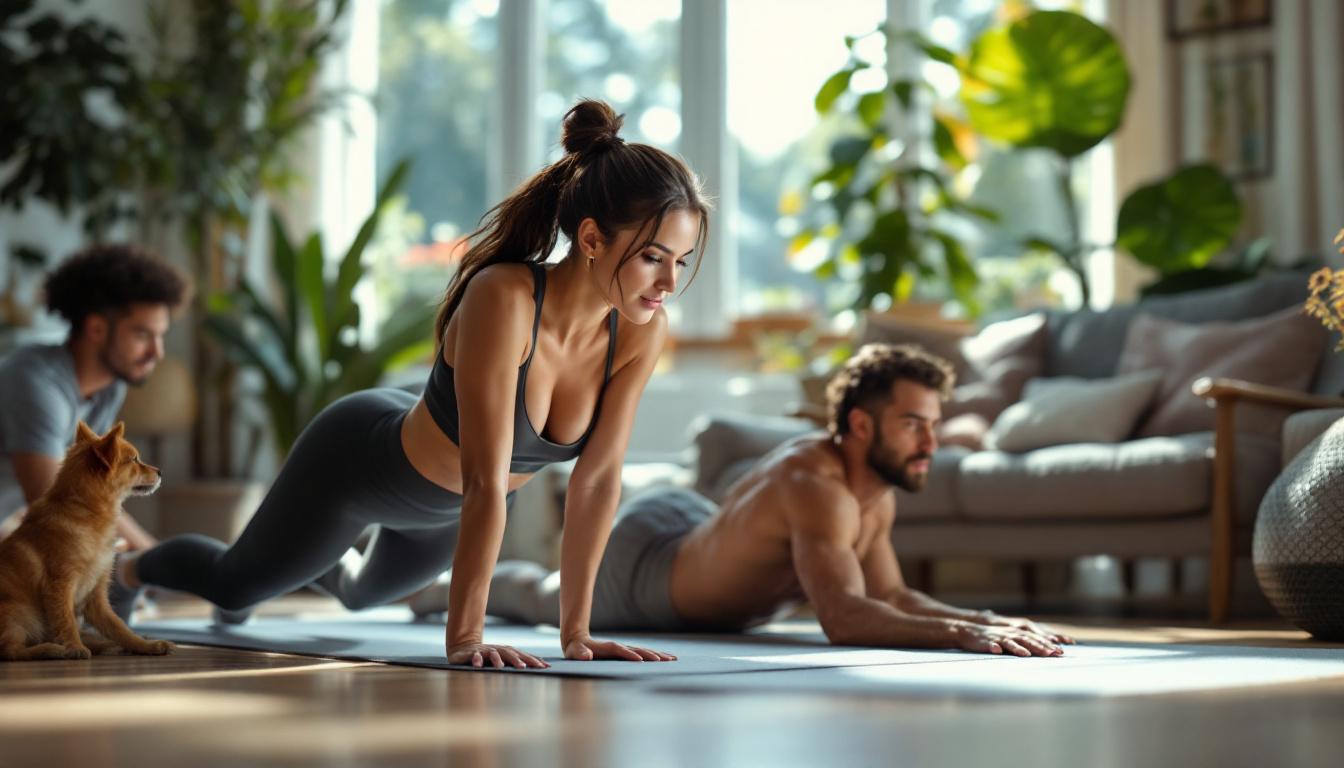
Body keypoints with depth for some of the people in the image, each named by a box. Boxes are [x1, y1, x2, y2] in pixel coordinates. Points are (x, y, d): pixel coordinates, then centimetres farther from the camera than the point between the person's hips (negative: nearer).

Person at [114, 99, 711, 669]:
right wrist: (464, 636, -42)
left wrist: (575, 629, -18)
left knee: (366, 592, 34)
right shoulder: (502, 298, -42)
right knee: (235, 587, 22)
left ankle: (314, 565, 68)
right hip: (360, 458, -5)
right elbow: (486, 482, -43)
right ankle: (131, 570, 55)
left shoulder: (643, 331, -25)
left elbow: (599, 476, -18)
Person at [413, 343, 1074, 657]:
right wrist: (962, 635, -66)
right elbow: (843, 618, -57)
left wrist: (986, 620, -26)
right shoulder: (818, 485, -44)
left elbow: (889, 595, -10)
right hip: (627, 567, -7)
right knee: (542, 599, 26)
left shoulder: (879, 488, -17)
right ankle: (461, 583, 60)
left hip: (693, 527, 7)